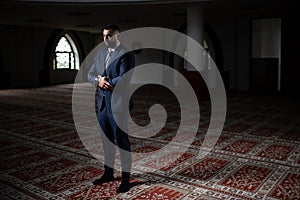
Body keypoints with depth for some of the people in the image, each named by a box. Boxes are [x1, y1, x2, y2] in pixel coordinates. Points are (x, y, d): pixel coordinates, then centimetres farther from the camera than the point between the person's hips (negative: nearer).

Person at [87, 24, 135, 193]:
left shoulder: (126, 55, -10)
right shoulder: (100, 54, 14)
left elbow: (124, 79, -20)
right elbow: (91, 75, 12)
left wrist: (105, 82, -8)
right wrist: (98, 81, -10)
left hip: (118, 104, -7)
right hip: (103, 103, 7)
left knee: (122, 141, 1)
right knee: (107, 140, 16)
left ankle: (126, 178, 14)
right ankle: (108, 173, 31)